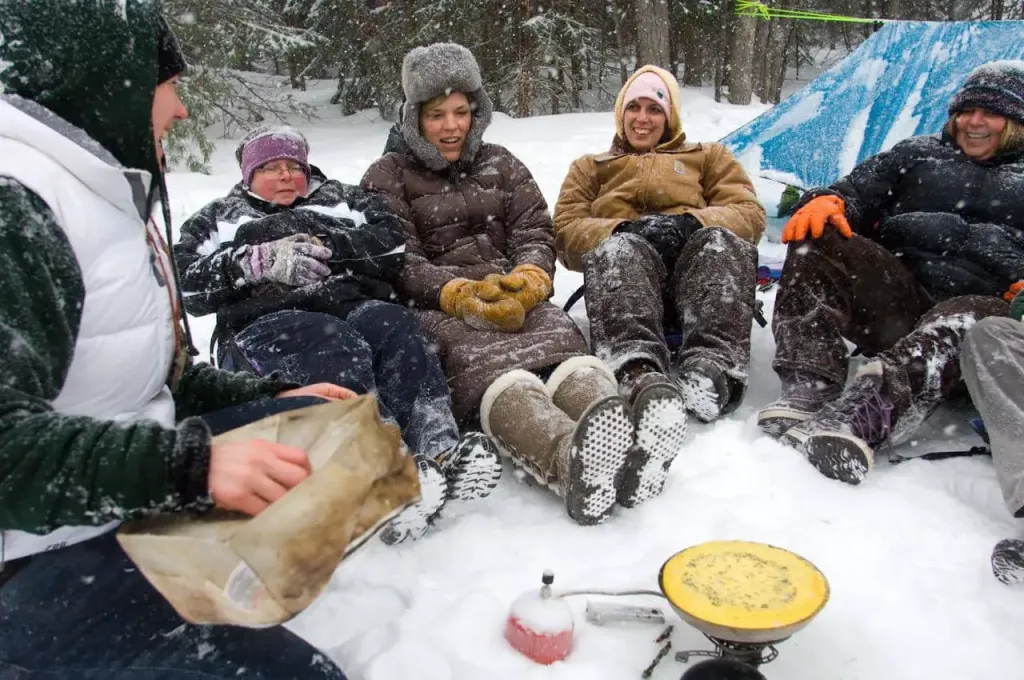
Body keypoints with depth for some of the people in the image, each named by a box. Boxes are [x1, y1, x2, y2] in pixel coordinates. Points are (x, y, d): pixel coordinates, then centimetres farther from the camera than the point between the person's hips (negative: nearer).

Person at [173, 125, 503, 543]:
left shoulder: (342, 199, 29)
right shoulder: (219, 218, 27)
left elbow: (392, 244, 10)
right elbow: (187, 281, 7)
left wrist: (328, 246, -5)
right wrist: (262, 261, -6)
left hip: (354, 307, 2)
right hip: (266, 323, -2)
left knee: (395, 324, -32)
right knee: (335, 344, -35)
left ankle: (440, 450, -51)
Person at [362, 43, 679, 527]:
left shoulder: (499, 164, 24)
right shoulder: (388, 177, 13)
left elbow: (536, 234, 13)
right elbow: (400, 263, -1)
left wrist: (527, 278, -12)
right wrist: (465, 295, -19)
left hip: (514, 295, 4)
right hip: (437, 307, -3)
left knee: (561, 343, -35)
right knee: (488, 362, -40)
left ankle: (621, 448, -67)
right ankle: (572, 461, -72)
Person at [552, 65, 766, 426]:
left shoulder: (709, 156, 29)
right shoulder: (589, 167, 30)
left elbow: (749, 214, 11)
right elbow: (566, 232, 12)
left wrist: (690, 222, -10)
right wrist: (624, 230, -9)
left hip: (699, 274, 1)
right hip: (627, 282, 0)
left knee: (724, 240, -32)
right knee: (617, 249, -35)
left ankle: (712, 367, -53)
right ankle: (639, 376, -59)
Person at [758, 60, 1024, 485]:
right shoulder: (919, 153, 28)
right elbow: (859, 191, 14)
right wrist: (828, 202, -12)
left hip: (981, 303, -1)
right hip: (892, 297, 2)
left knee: (981, 317, -38)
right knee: (817, 236, -23)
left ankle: (867, 411, -64)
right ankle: (809, 387, -41)